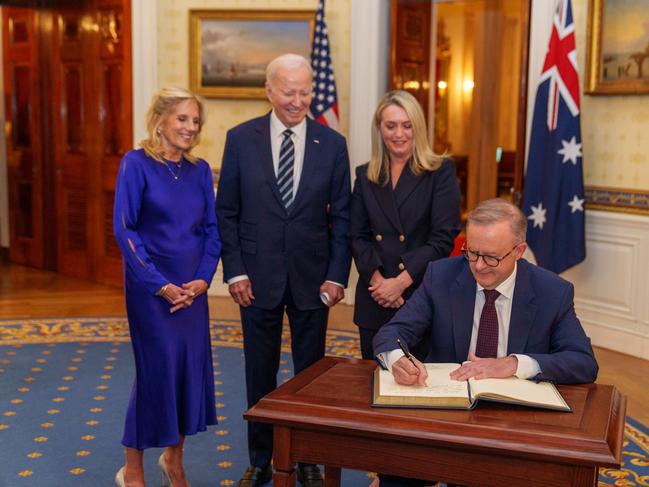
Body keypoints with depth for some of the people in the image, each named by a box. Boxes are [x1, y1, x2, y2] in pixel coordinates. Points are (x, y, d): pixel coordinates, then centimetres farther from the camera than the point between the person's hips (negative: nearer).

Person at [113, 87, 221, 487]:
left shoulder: (200, 170, 7)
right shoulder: (137, 164, -7)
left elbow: (212, 229, 8)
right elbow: (124, 229, -11)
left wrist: (203, 279, -6)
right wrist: (159, 284, -14)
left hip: (193, 286, 5)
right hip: (151, 285, -5)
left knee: (192, 365, 6)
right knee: (157, 368, -2)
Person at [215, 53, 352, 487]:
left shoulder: (332, 144, -1)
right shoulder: (241, 139, -1)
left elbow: (341, 217, 1)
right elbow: (227, 213, 1)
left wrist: (337, 275, -6)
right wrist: (235, 271, -6)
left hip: (312, 278, 0)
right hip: (258, 278, 0)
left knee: (311, 373, 11)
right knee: (260, 374, 12)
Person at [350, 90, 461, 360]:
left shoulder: (441, 172, -1)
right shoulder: (365, 175, 10)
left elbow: (443, 238, -8)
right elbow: (357, 236, 6)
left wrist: (401, 281, -15)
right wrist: (376, 278, -10)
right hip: (374, 300, 3)